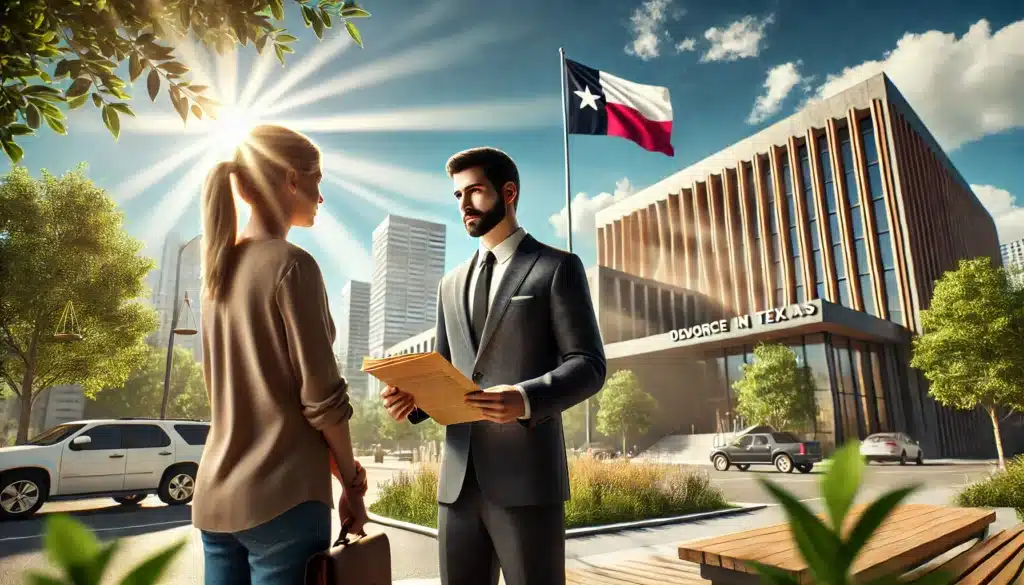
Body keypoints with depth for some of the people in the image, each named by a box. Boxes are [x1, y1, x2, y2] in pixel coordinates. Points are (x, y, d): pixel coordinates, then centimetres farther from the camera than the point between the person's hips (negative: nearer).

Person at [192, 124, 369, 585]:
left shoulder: (219, 270, 9)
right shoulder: (291, 263, -14)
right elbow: (322, 396, -16)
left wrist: (333, 459, 13)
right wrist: (352, 482, -1)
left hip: (216, 493, 7)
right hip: (281, 494, -7)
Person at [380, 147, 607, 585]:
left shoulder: (557, 268, 2)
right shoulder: (452, 284, 19)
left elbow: (589, 364, -5)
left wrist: (526, 399, -22)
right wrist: (414, 398, -1)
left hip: (526, 474, -5)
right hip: (459, 477, 5)